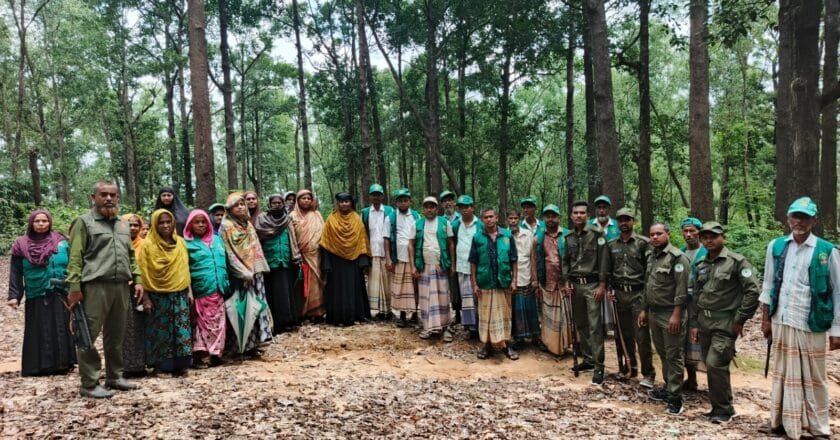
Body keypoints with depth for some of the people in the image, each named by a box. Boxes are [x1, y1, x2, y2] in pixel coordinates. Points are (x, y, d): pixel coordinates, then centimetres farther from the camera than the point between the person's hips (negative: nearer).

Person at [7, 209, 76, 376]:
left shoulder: (61, 242, 5)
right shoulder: (21, 245, 4)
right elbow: (16, 274, 4)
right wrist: (14, 296, -5)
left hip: (58, 295, 0)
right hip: (35, 298, 0)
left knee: (60, 330, 2)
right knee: (38, 332, 2)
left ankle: (61, 364, 6)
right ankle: (37, 366, 6)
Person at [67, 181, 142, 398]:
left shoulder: (123, 224, 18)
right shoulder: (84, 222, -1)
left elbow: (131, 255, 21)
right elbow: (75, 257, -7)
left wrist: (137, 279, 10)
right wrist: (74, 287, -14)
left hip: (121, 287, 6)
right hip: (94, 286, -6)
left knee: (116, 335, 13)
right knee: (89, 335, -2)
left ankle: (114, 377, 24)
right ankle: (89, 384, 5)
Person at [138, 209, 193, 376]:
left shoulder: (180, 242, 7)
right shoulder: (148, 245, -5)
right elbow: (144, 272, -6)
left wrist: (189, 291, 8)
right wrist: (145, 297, -9)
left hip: (179, 294, 3)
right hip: (157, 296, -3)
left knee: (181, 329, 2)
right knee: (161, 330, 3)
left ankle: (179, 364, 10)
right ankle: (161, 366, 12)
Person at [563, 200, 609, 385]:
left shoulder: (596, 234, -7)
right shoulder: (568, 237, 9)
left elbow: (603, 261, -9)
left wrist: (602, 286, -13)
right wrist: (566, 282, 5)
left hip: (592, 284, -5)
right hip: (575, 285, 5)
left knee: (595, 326, -7)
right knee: (580, 324, 12)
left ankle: (599, 366, -3)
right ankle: (588, 358, 24)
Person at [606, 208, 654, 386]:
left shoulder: (643, 243, -3)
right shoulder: (611, 244, 10)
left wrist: (648, 293, -9)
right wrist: (610, 289, 6)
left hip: (638, 293, -4)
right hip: (619, 293, 4)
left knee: (642, 335, -5)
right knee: (623, 334, 11)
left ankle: (648, 374, 3)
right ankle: (629, 368, 24)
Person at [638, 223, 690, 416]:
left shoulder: (677, 257, -12)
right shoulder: (651, 258, 13)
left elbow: (682, 288, -17)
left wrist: (676, 314, -22)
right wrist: (644, 310, 18)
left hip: (671, 314, -8)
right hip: (654, 313, 8)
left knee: (673, 356, -2)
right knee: (663, 354, 16)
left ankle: (675, 397, 4)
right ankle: (669, 388, 28)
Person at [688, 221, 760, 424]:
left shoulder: (737, 262, -9)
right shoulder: (701, 265, 11)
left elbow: (753, 291, -13)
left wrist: (740, 320, -12)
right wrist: (694, 324, 13)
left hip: (725, 323, -6)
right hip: (704, 322, 6)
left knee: (715, 364, -11)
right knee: (711, 365, 10)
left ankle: (724, 409, 4)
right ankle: (719, 406, 24)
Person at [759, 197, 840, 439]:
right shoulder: (776, 246, 4)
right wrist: (765, 318, 9)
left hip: (811, 326, -3)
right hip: (781, 323, 3)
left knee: (814, 379, 6)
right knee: (783, 375, 13)